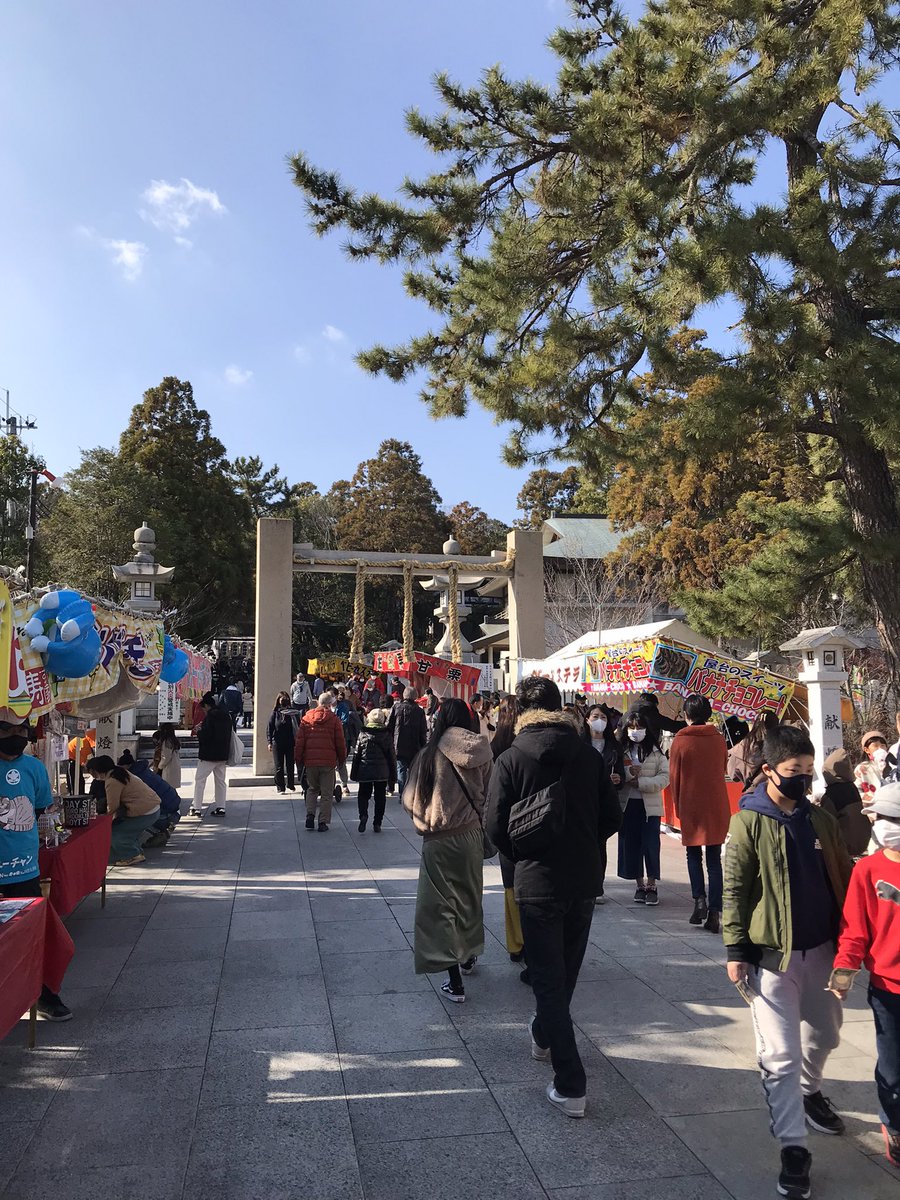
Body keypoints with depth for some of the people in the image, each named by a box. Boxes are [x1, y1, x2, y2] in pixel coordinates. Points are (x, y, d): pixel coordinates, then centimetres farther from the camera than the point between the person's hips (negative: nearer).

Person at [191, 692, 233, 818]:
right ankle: (220, 808, 12)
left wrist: (198, 732, -2)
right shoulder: (227, 715, 8)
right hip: (223, 754, 7)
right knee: (220, 780, 12)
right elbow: (231, 733, 15)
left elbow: (205, 736, -20)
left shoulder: (210, 716, -16)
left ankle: (197, 808, 2)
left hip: (209, 755, -7)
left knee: (199, 779, 3)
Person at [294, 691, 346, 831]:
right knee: (326, 793, 6)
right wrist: (342, 759, 12)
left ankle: (310, 814, 4)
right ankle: (323, 822, 5)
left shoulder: (306, 718, 5)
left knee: (312, 789, 21)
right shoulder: (334, 719, -4)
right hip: (328, 761, -3)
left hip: (310, 761, 3)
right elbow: (340, 742, -2)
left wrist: (298, 760, 13)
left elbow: (299, 741, 6)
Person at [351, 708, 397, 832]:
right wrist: (393, 777, 9)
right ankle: (377, 824, 12)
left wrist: (354, 773, 7)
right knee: (380, 797, 12)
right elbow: (392, 756, 2)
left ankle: (363, 815, -14)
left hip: (365, 771, -1)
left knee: (363, 794, 12)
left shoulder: (363, 734, -4)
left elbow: (357, 754, -1)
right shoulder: (387, 735, -1)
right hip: (382, 773, 1)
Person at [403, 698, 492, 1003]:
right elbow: (488, 794, 5)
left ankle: (454, 981, 2)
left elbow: (410, 801, -5)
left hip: (440, 840, -4)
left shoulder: (429, 755, -14)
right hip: (472, 835, 4)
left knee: (442, 905, 5)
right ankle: (468, 956, 41)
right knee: (469, 897, 22)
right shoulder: (481, 754, -7)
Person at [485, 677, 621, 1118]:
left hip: (538, 882, -4)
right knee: (566, 971, 23)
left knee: (548, 979, 6)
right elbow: (612, 817, -1)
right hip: (584, 880, 4)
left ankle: (570, 1086, 7)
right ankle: (545, 1036, 46)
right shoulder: (589, 755, -3)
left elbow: (496, 826, -14)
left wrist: (522, 855, 5)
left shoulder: (512, 758, -12)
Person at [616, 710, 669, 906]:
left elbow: (664, 777, -8)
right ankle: (639, 884, 20)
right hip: (627, 804, 2)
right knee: (630, 844, 6)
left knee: (650, 844, -1)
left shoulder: (656, 752, 0)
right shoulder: (621, 750, 4)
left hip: (650, 805, -2)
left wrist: (640, 782, -16)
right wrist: (628, 774, -20)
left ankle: (651, 884, 13)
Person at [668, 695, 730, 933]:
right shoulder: (719, 739, -2)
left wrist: (678, 806, 9)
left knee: (693, 855, 14)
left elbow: (674, 777, -3)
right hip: (717, 806, 2)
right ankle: (714, 911, 4)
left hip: (691, 806, -2)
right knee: (714, 859, 8)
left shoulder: (680, 741, -9)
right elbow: (723, 770, 9)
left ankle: (699, 898, -2)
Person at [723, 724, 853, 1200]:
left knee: (824, 1033, 24)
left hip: (821, 948, 6)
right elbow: (734, 890, -11)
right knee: (780, 1055, -1)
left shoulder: (820, 819, 2)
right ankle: (793, 1147, 13)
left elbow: (843, 877, 9)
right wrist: (736, 950, -11)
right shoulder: (749, 822, -13)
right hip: (772, 954, -5)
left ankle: (809, 1090, 51)